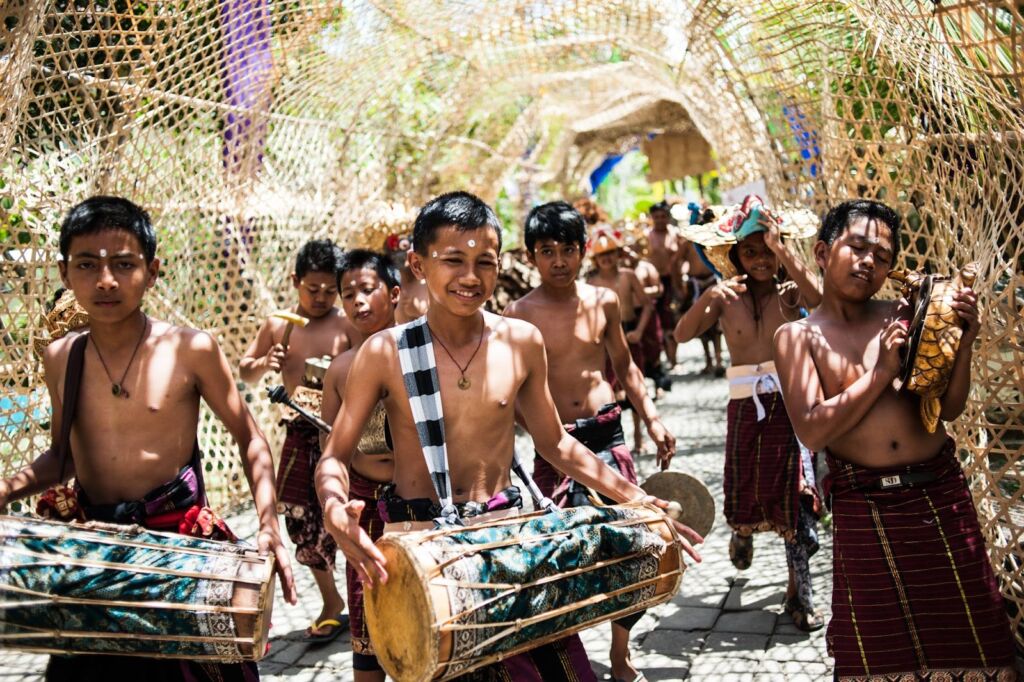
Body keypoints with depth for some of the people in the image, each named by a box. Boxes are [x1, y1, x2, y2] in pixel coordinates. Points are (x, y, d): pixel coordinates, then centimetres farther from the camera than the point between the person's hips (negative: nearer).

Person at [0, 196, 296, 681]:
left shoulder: (191, 350, -10)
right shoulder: (60, 358, 1)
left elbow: (250, 439, -1)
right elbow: (64, 453, 14)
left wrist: (268, 524, -13)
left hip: (181, 536, -3)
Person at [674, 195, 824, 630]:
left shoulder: (788, 294, 1)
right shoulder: (726, 298, 2)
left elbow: (817, 296, -23)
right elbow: (683, 334, -11)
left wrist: (780, 247, -26)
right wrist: (707, 298, -28)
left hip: (790, 403, -1)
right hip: (746, 407, 1)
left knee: (796, 497, -6)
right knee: (746, 492, 12)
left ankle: (799, 593, 7)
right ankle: (742, 531, 49)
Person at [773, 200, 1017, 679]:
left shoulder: (902, 317, 6)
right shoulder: (798, 337, -1)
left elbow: (949, 408, 7)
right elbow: (812, 432, -13)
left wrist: (964, 342, -7)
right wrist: (882, 371, -14)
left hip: (940, 493, 2)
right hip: (864, 508, -2)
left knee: (964, 636, 9)